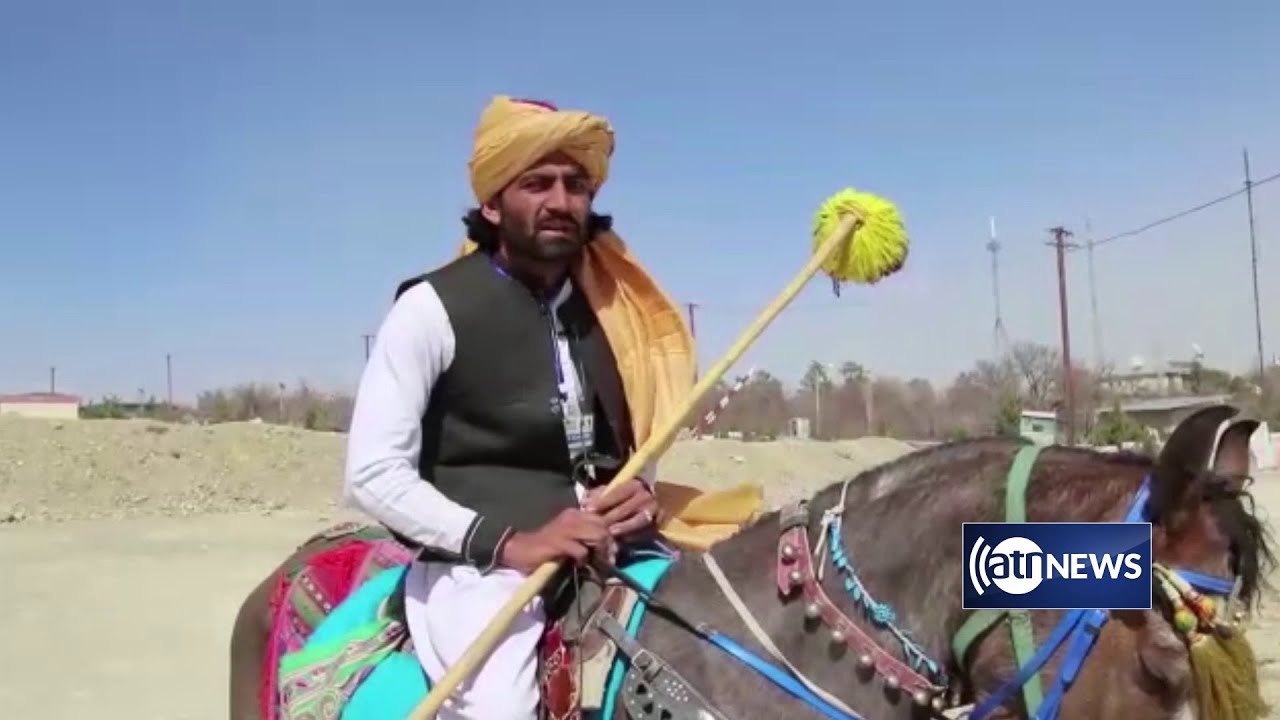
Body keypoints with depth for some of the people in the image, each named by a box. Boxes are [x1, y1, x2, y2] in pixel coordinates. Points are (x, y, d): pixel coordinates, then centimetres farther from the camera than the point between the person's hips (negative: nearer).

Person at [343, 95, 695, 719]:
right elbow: (373, 473, -10)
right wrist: (504, 543, -19)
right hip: (481, 566, -5)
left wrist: (643, 495, -2)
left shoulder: (611, 308, 11)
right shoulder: (432, 309, -5)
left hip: (611, 558, 6)